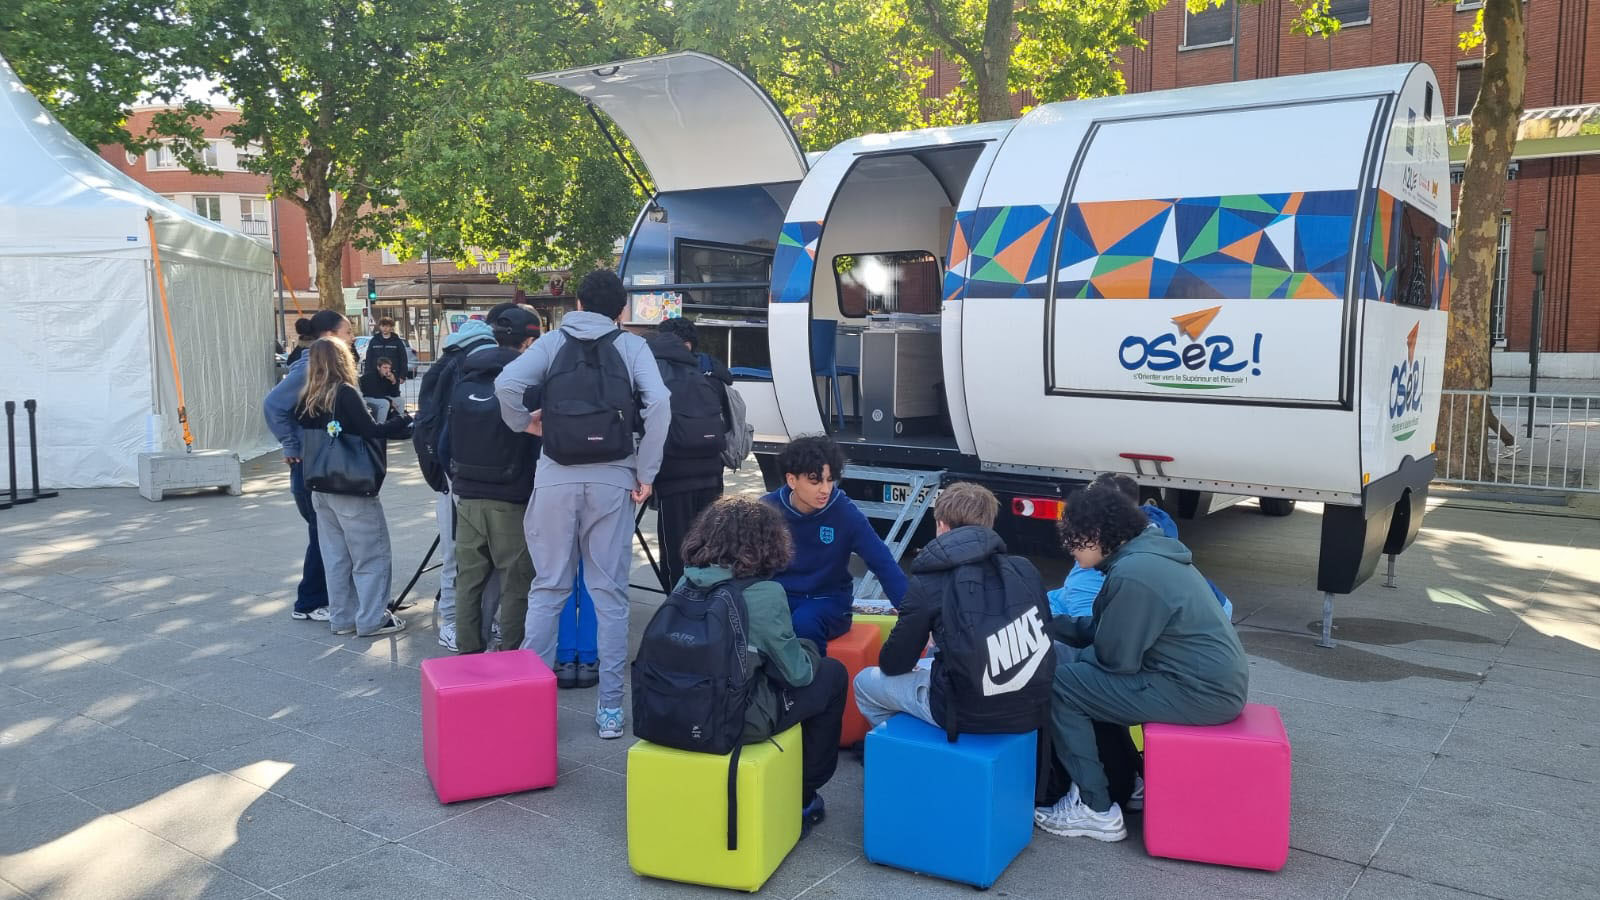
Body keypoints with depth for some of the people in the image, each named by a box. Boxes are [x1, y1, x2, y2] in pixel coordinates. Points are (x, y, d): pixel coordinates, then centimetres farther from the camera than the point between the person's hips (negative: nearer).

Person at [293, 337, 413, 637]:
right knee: (371, 556, 2)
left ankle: (342, 618, 20)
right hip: (352, 488, -7)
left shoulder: (307, 399, 6)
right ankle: (371, 620, 3)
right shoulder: (346, 394, -14)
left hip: (321, 489, 7)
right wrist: (405, 422, -10)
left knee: (336, 557, 14)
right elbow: (371, 432, -18)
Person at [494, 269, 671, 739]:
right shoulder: (631, 346, 6)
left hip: (556, 478, 1)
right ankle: (610, 707, 8)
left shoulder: (553, 342, 8)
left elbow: (506, 384, -9)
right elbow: (658, 404, -10)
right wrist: (646, 472, -4)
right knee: (610, 593, 5)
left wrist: (524, 423, 9)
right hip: (612, 480, -1)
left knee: (548, 588, 11)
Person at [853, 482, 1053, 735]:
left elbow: (893, 664, -2)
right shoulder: (1025, 570, 1)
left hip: (970, 714, -5)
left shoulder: (929, 584, -11)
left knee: (865, 681, 19)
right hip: (1034, 708, 6)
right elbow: (1044, 636, 13)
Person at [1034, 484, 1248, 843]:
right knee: (1082, 673, 17)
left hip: (1200, 693, -10)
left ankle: (1095, 810, 0)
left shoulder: (1133, 574, -21)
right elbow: (1111, 632, 16)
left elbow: (1114, 658, -16)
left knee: (1059, 685, -9)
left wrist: (1069, 658, 2)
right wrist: (1050, 622, 14)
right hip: (1216, 679, 10)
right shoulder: (1146, 552, 10)